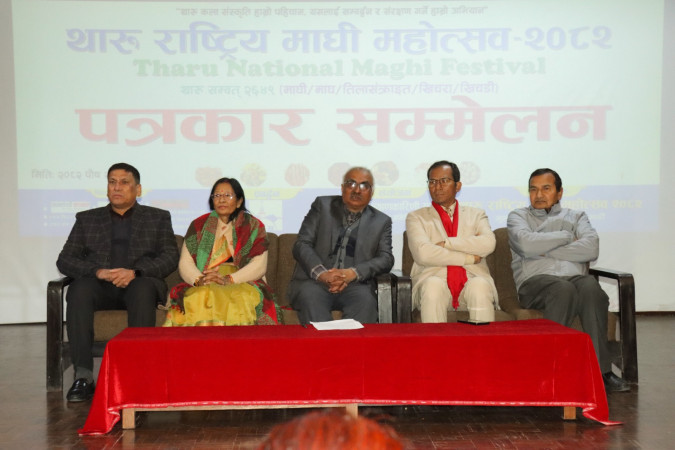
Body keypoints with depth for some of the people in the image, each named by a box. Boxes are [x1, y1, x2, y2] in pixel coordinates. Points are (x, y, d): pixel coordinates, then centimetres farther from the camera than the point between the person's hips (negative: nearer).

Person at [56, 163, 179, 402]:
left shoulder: (158, 218, 17)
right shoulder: (87, 219, 20)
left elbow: (170, 258, 4)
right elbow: (65, 260, 10)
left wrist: (135, 272, -15)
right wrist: (98, 271, -11)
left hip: (138, 285, -1)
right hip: (101, 288, 2)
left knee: (143, 288, -36)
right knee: (79, 289, -32)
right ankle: (83, 376, -35)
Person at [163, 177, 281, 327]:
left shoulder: (254, 226, 13)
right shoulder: (199, 226, 18)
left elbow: (259, 266, 0)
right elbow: (185, 263, 9)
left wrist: (228, 279, -15)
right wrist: (199, 279, -13)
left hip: (243, 284, -1)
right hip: (203, 287, 1)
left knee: (242, 299, -36)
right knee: (202, 298, -34)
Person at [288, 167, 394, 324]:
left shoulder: (382, 221, 17)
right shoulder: (322, 205, 14)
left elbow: (386, 259, 5)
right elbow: (301, 245, 5)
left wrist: (352, 273, -15)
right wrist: (321, 273, -15)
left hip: (354, 286, 1)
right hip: (314, 281, -1)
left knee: (366, 299, -33)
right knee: (310, 297, -34)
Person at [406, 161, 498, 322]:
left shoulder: (476, 214, 21)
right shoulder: (416, 217, 15)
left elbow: (488, 244, -1)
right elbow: (423, 253, -5)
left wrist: (446, 243, -4)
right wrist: (469, 258, -3)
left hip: (472, 280, 1)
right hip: (434, 278, -1)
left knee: (480, 285, -32)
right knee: (433, 284, -34)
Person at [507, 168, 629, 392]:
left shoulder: (576, 216, 24)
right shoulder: (518, 216, 20)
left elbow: (591, 249, 2)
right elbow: (527, 244, -5)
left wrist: (546, 251, -2)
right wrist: (565, 236, 5)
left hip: (575, 277, 2)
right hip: (535, 281, -2)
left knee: (591, 287, -34)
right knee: (564, 289, -37)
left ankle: (601, 370, -33)